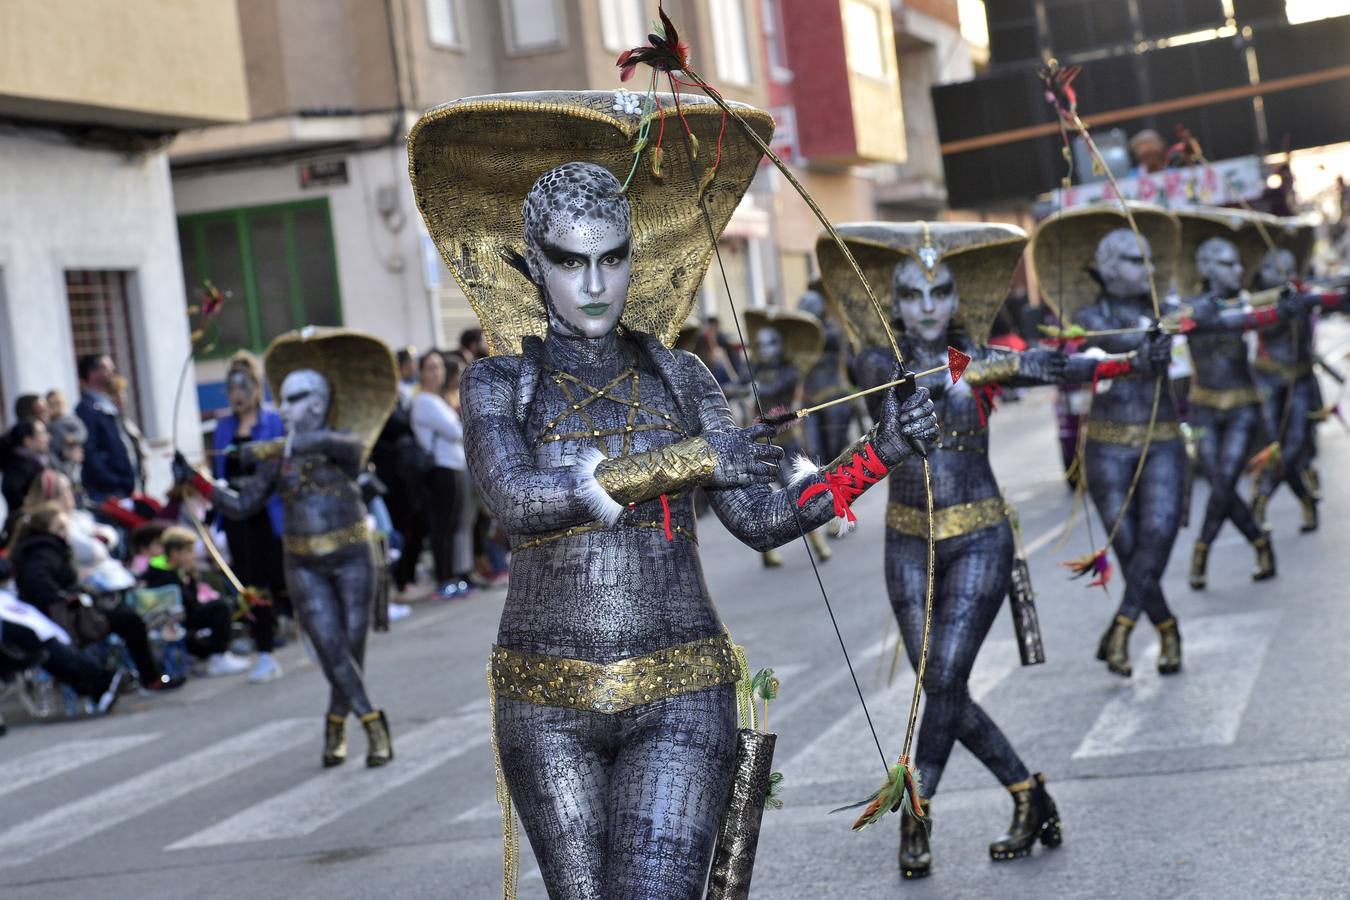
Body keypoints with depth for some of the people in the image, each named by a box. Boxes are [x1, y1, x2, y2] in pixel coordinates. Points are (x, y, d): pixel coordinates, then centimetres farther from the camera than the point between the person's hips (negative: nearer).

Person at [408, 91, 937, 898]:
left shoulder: (679, 376, 7)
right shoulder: (500, 383, 2)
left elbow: (763, 519, 2)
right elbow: (517, 498, -19)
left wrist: (879, 453, -10)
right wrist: (683, 461, -21)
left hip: (680, 701, 0)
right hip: (548, 706, 0)